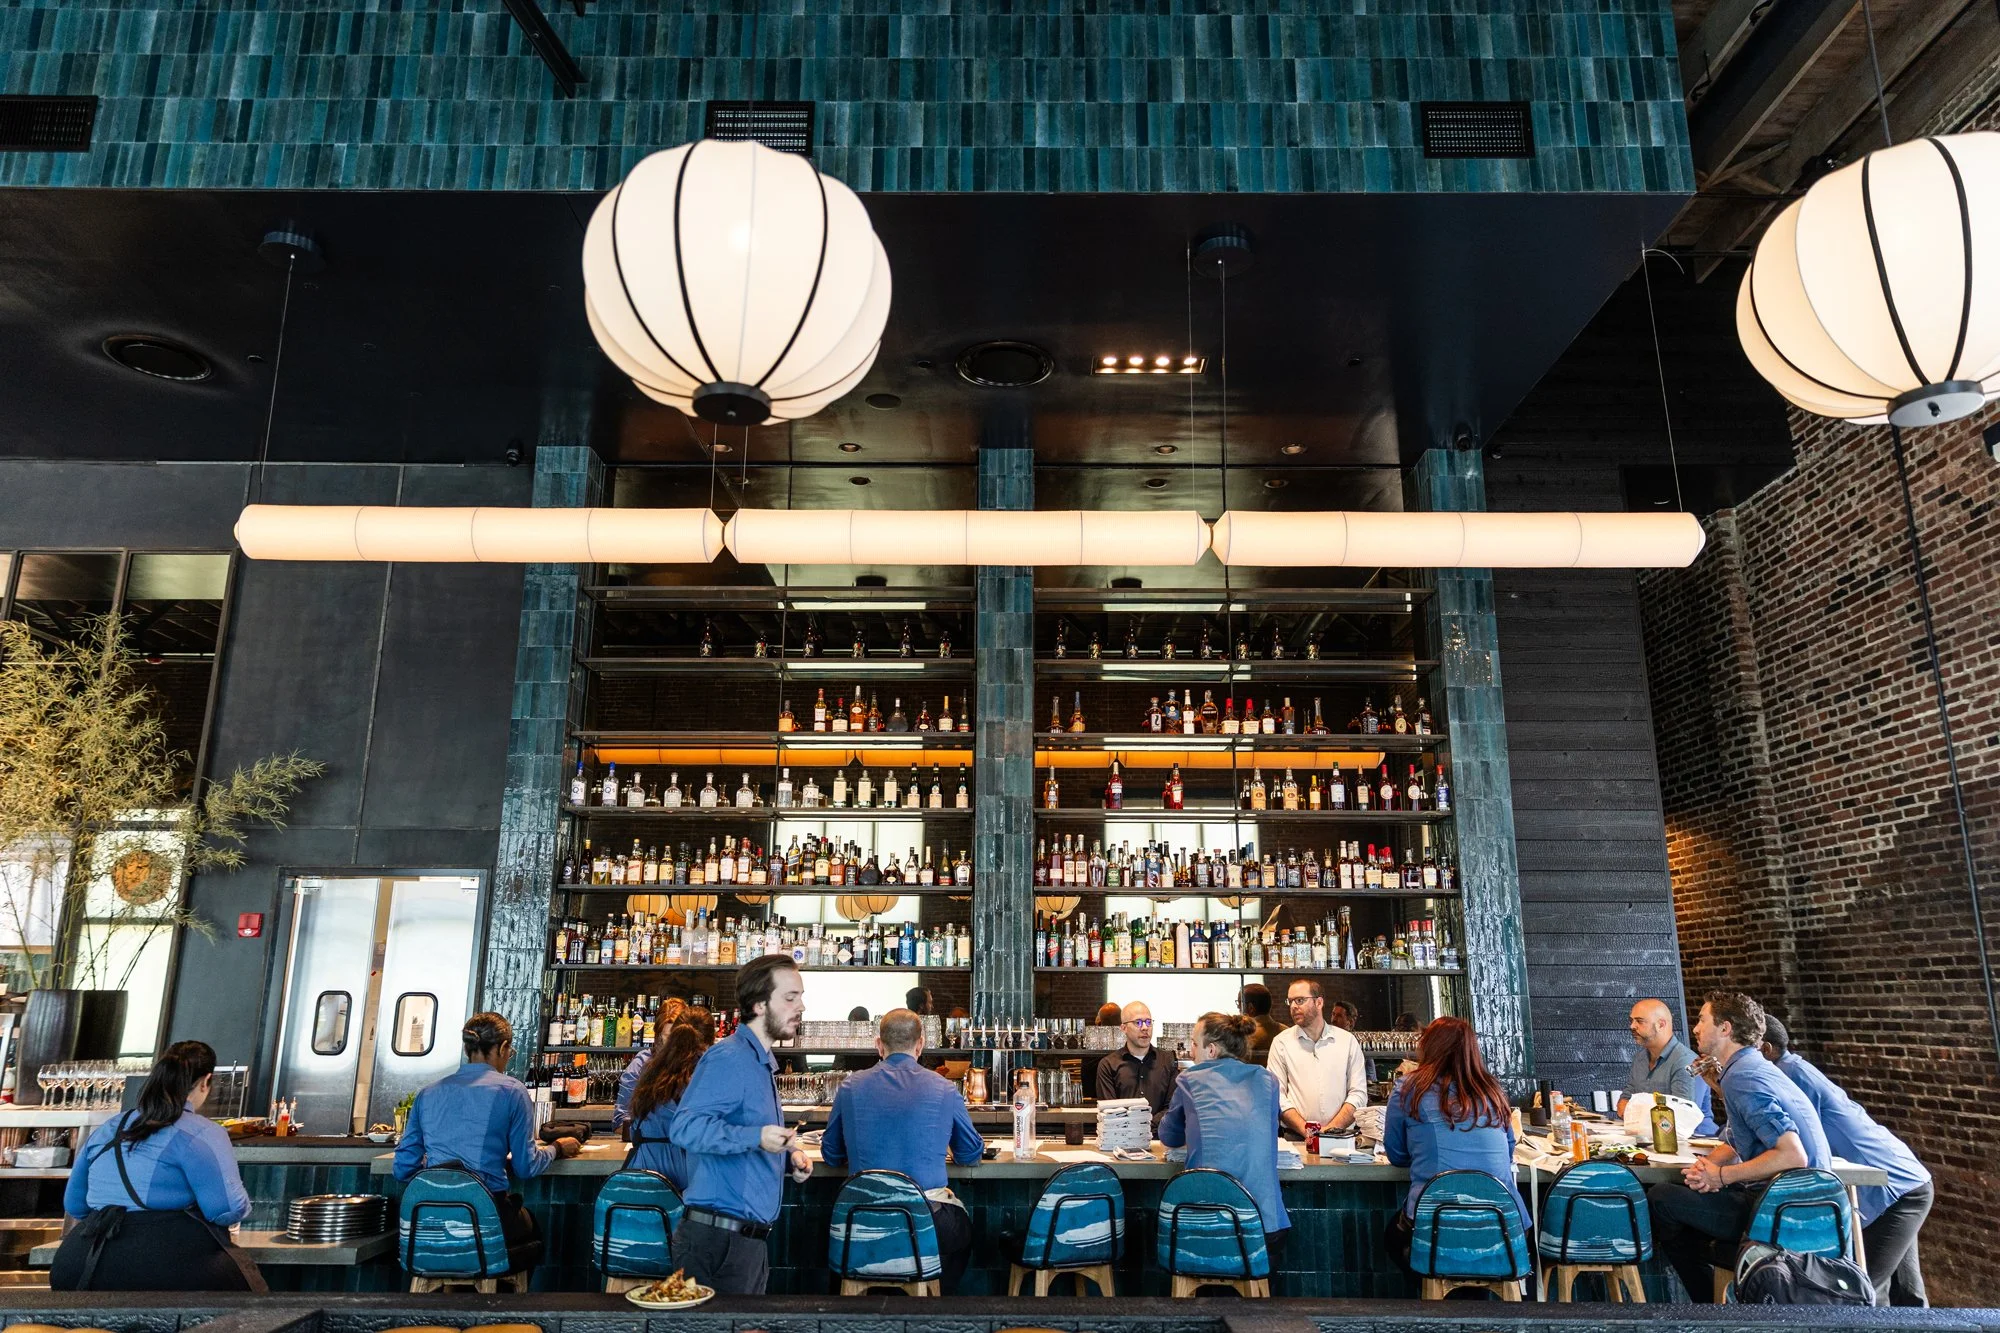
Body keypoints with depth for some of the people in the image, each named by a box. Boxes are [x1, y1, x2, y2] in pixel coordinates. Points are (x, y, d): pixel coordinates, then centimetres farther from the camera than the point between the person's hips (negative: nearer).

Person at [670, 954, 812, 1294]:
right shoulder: (728, 1058, -15)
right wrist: (755, 1137, -35)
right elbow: (685, 1126, -27)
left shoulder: (762, 1064, 18)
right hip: (718, 1238, -10)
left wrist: (790, 1157, 10)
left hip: (751, 1238, 10)